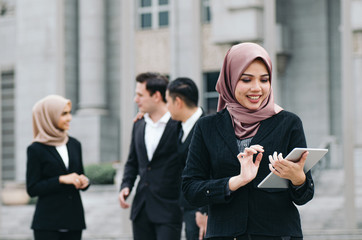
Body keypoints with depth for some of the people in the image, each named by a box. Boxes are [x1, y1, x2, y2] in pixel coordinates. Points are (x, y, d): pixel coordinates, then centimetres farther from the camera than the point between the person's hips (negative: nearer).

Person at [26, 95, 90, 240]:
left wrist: (83, 182, -2)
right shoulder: (36, 149, -4)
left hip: (74, 220, 5)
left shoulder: (74, 145, 11)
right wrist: (61, 180, -16)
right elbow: (32, 189, -7)